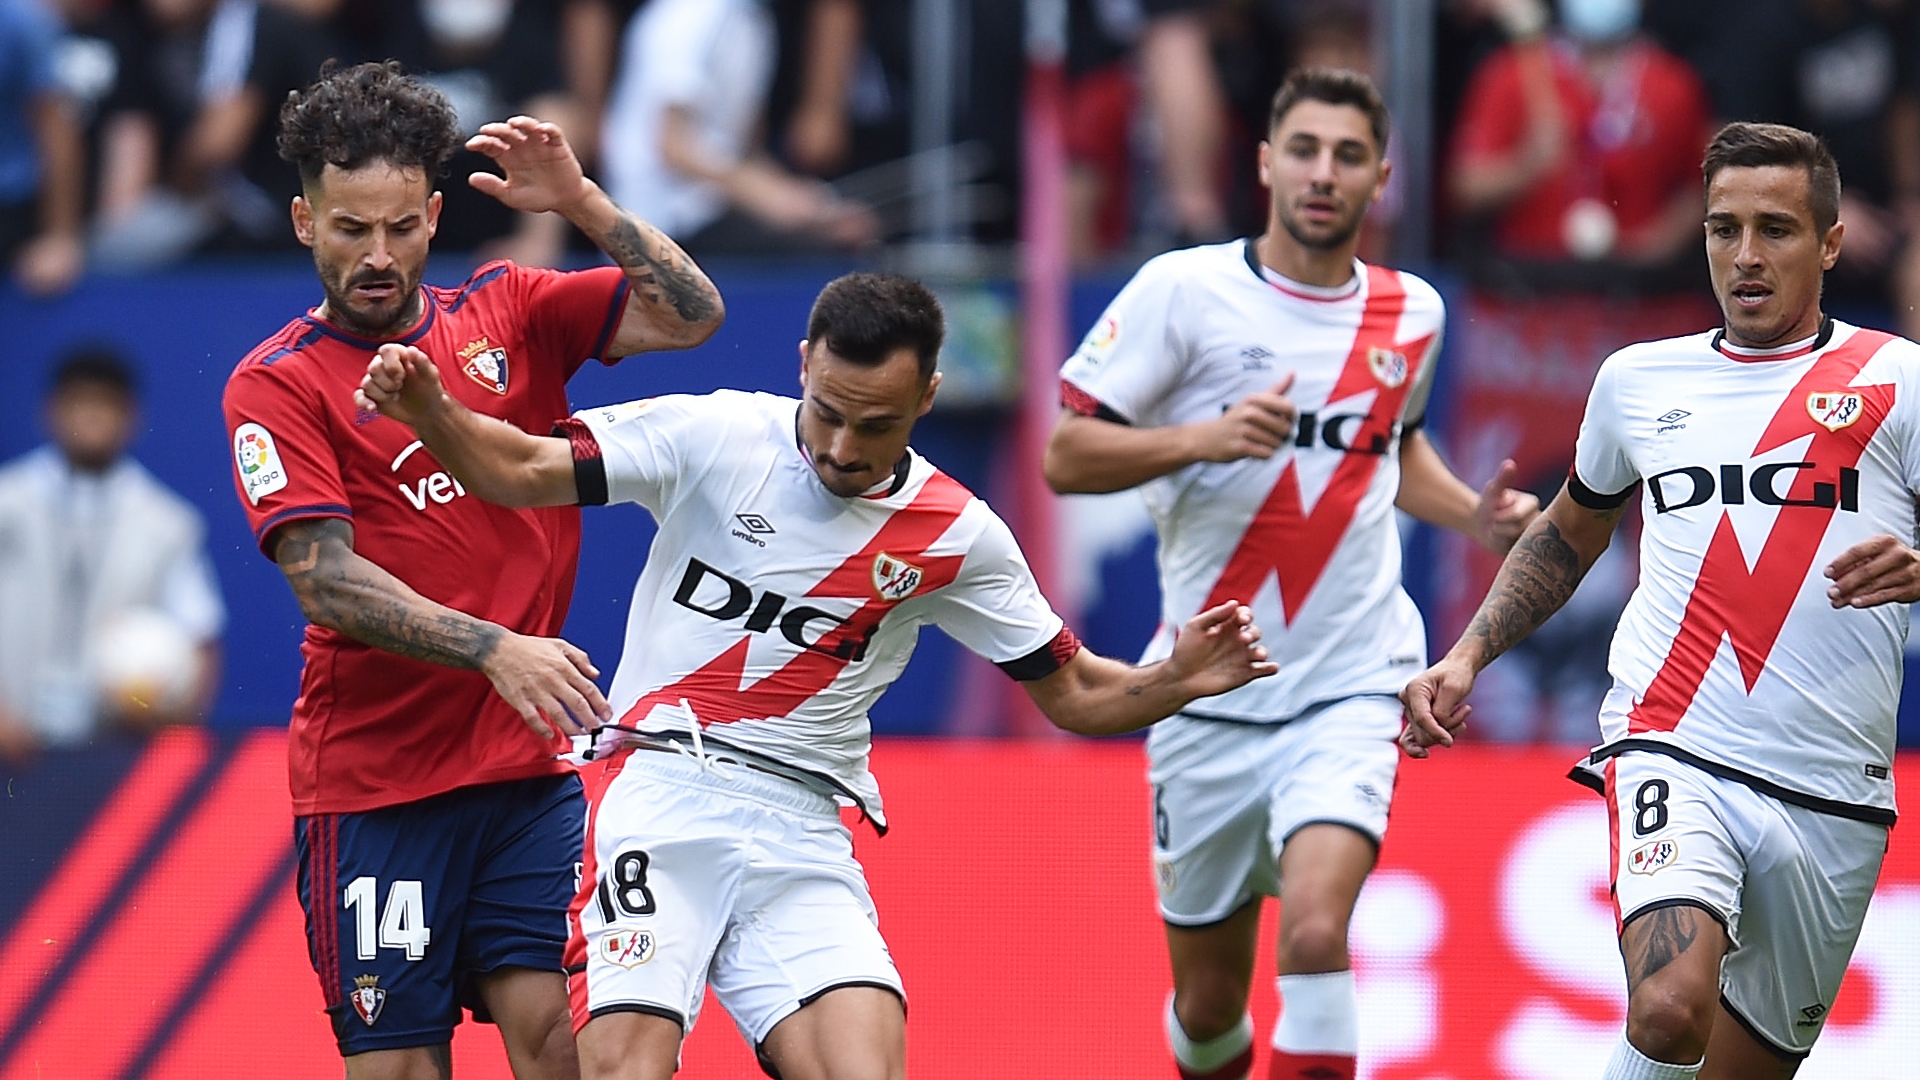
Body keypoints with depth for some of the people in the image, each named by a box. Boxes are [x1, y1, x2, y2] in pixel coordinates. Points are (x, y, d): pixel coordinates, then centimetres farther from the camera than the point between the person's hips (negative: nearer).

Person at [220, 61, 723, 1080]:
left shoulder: (508, 309, 8)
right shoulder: (276, 384, -3)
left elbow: (690, 315, 0)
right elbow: (327, 582, -13)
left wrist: (581, 201, -14)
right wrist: (493, 648, -27)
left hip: (529, 766, 2)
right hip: (372, 784, -2)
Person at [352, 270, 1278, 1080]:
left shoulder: (958, 537, 5)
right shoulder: (714, 436, -2)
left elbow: (1072, 692, 13)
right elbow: (519, 471, -1)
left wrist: (1177, 680, -7)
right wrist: (428, 412, -21)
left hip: (801, 839, 3)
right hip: (658, 792, -2)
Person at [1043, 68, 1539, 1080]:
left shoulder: (1410, 313, 7)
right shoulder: (1183, 290, -5)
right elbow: (1066, 455, -7)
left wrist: (1474, 514, 9)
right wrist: (1204, 437, -22)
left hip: (1347, 687, 0)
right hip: (1209, 690, 0)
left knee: (1315, 929, -26)